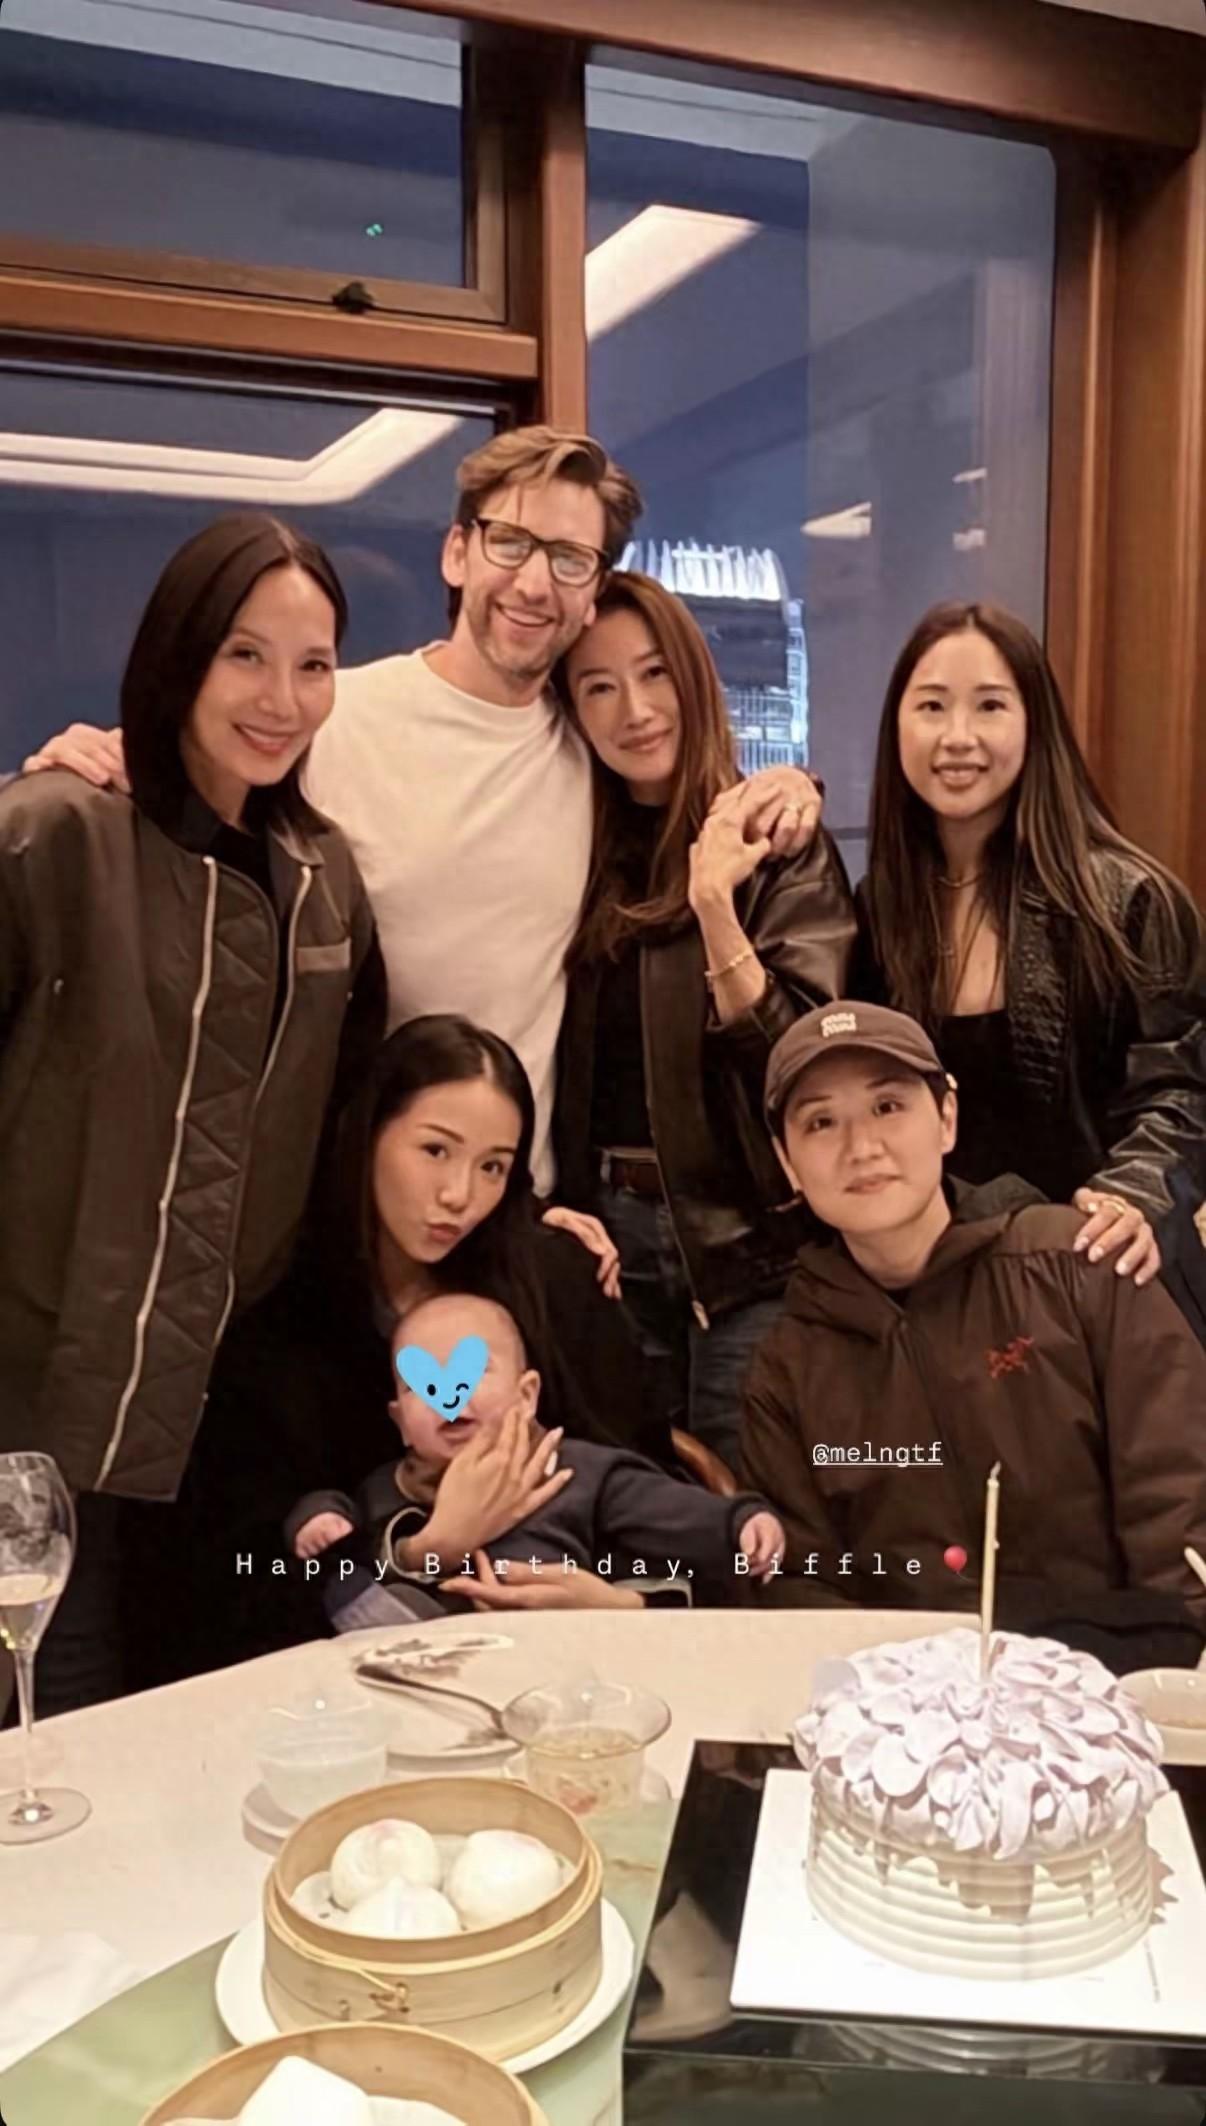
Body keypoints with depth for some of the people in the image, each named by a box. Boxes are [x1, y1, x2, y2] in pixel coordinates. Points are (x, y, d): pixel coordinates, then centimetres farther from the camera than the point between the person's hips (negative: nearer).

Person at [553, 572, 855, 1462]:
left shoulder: (779, 843, -5)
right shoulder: (580, 854, 7)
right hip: (609, 1231, 4)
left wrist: (715, 900, -25)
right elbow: (565, 1068, 9)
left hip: (749, 1239, -4)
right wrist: (565, 1212, -6)